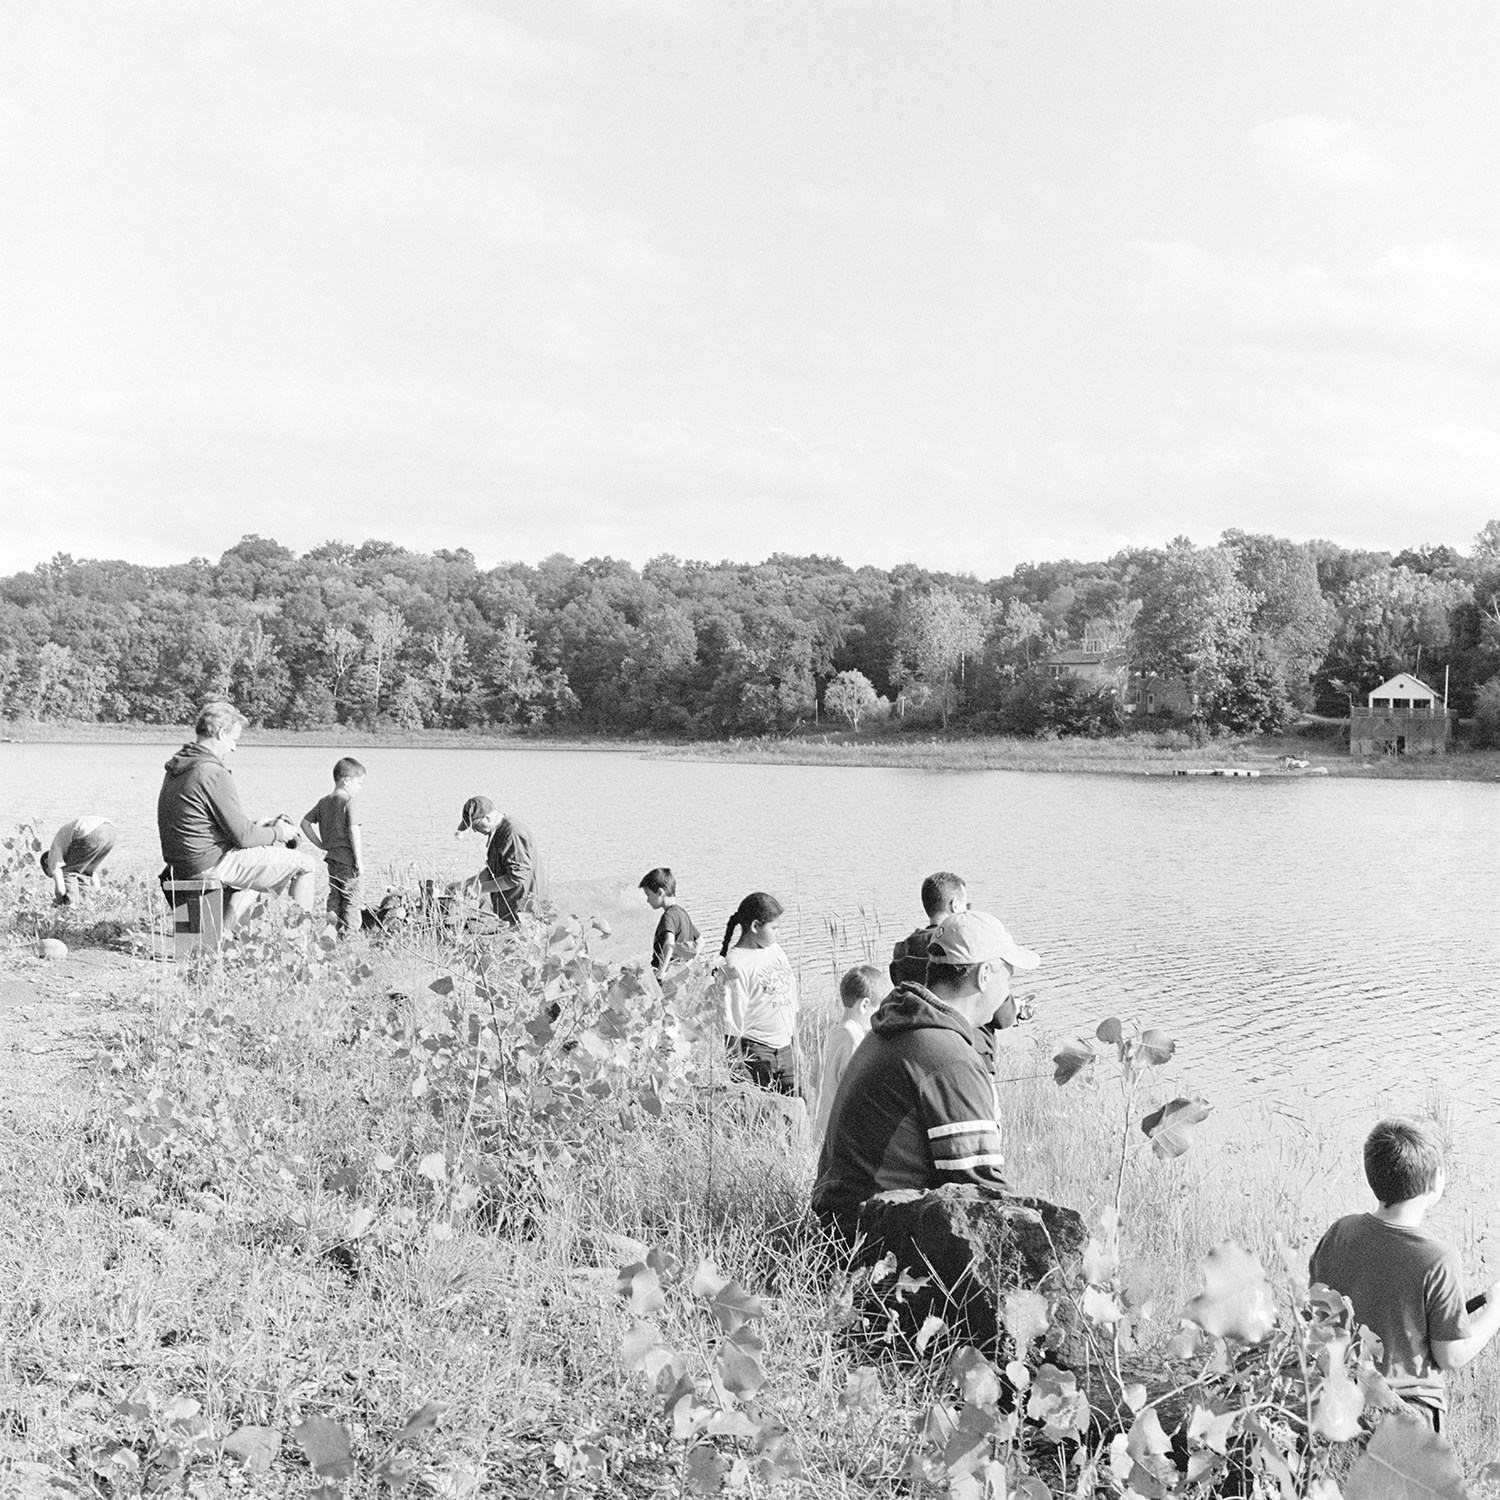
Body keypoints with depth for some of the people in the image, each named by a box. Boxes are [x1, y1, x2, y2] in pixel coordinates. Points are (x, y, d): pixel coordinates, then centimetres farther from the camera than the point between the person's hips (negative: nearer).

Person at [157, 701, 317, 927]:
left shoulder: (176, 769, 11)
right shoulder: (213, 773, -20)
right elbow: (243, 836, -17)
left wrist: (259, 826, 17)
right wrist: (278, 832, 0)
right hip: (212, 864, -10)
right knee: (306, 862, 0)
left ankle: (226, 930, 22)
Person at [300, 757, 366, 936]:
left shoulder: (323, 802, 12)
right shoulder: (350, 802, -12)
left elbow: (305, 823, 15)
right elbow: (353, 830, -19)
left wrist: (321, 844, 16)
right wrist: (359, 860, -16)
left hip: (332, 857, 7)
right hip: (347, 858, -7)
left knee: (334, 895, 15)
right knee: (351, 897, -1)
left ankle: (333, 932, 13)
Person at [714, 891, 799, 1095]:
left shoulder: (775, 950, 8)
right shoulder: (734, 966, -15)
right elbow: (731, 1024, -15)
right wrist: (738, 1069, -16)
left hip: (786, 1049, 7)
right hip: (755, 1053, -7)